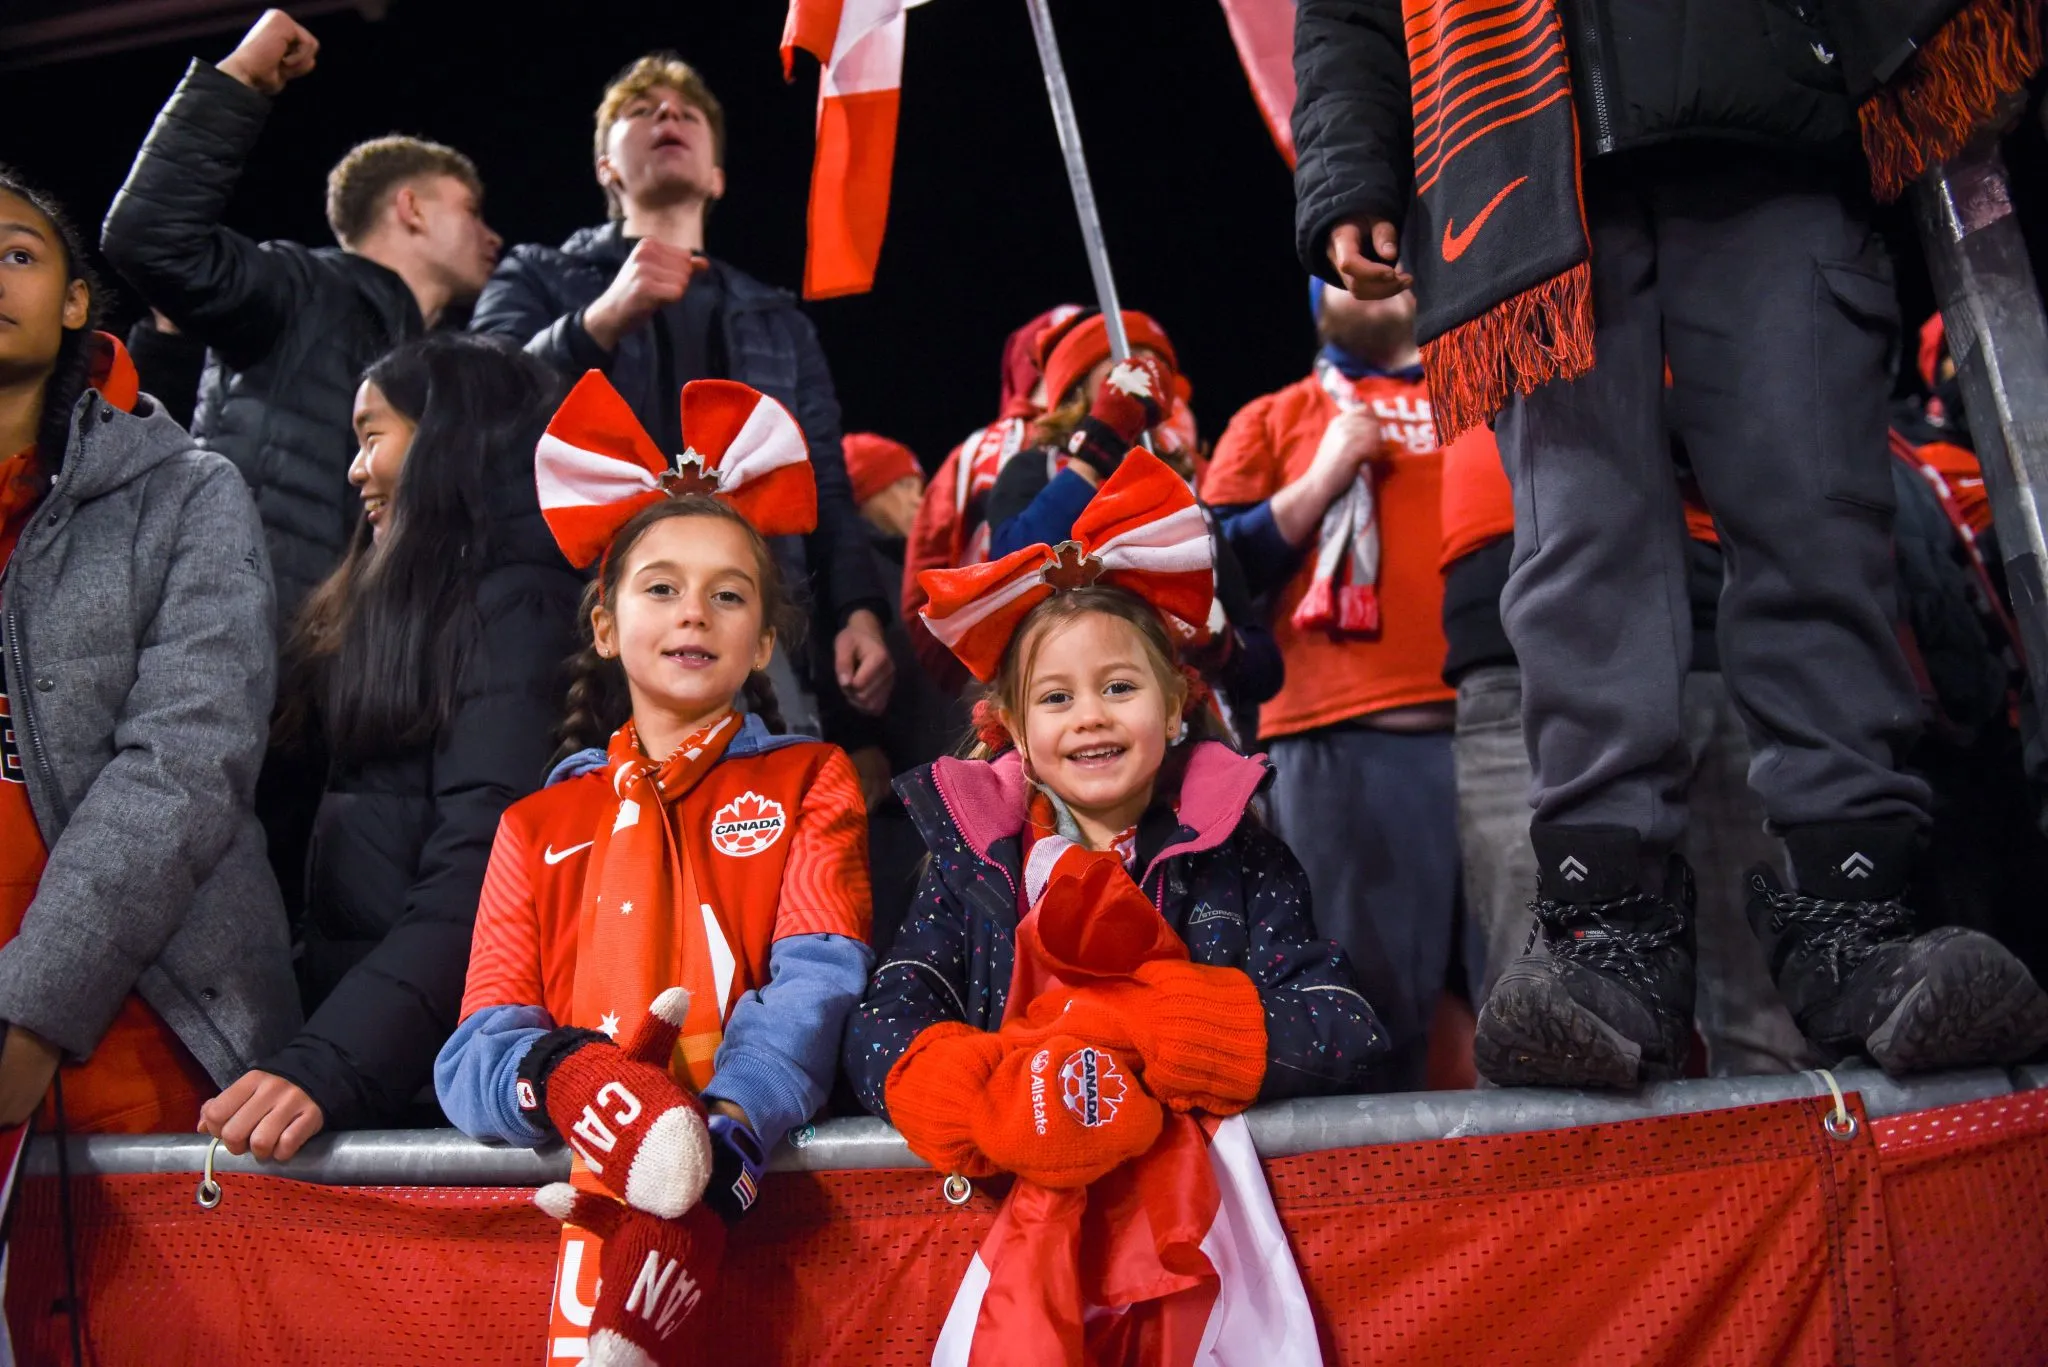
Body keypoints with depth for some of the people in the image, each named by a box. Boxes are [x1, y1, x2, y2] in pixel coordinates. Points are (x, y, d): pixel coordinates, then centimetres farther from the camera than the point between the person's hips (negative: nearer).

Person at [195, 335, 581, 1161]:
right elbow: (299, 809, 14)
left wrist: (328, 1065, -29)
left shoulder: (515, 610, -11)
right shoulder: (398, 604, 17)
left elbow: (478, 875, -22)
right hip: (335, 997, 7)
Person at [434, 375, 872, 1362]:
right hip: (589, 1161, 0)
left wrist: (724, 1127, -26)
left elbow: (815, 984, -3)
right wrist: (552, 1074, -19)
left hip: (756, 1150, 0)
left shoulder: (808, 781, 16)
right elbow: (472, 1054, 9)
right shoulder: (538, 826, 22)